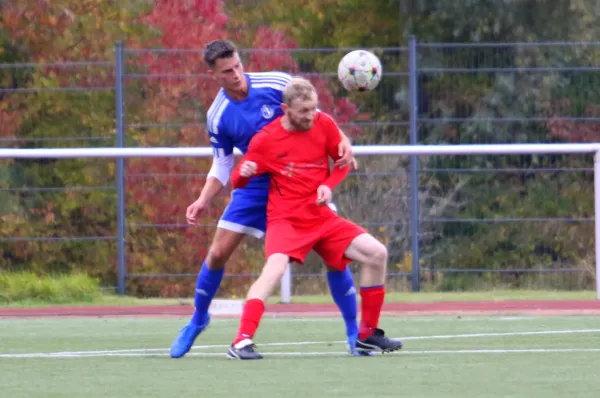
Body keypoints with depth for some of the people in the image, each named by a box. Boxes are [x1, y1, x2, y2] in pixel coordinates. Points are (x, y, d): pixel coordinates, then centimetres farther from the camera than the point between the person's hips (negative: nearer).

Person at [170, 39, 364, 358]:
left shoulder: (277, 83, -15)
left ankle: (354, 331, 2)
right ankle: (197, 320, 23)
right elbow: (221, 166, 3)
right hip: (256, 186, 2)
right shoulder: (217, 117, -8)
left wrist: (343, 141, -19)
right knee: (217, 254, -2)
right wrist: (204, 200, -12)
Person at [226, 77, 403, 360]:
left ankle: (367, 334, 9)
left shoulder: (324, 124, -1)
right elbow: (237, 182, -2)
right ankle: (242, 342, -35)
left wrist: (329, 185, -7)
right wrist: (243, 173, -26)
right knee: (274, 269, -32)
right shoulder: (266, 140, -9)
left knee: (377, 253, -4)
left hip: (322, 217, 5)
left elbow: (344, 161, 13)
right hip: (286, 219, -5)